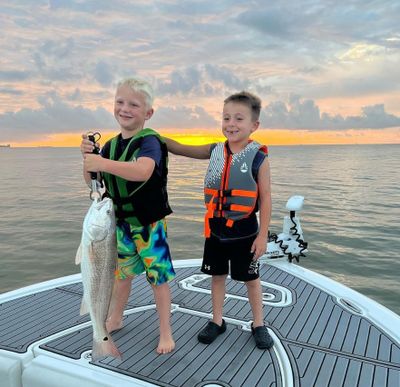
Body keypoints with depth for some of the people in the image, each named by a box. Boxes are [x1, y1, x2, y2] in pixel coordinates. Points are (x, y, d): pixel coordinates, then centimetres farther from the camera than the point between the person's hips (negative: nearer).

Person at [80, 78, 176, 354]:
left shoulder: (150, 141, -18)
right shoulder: (111, 145, 4)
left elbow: (143, 171, -38)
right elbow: (92, 180, 7)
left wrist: (102, 163, -42)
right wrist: (88, 157, -12)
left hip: (149, 224, -6)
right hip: (121, 223, 6)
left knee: (158, 276, 5)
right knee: (121, 272, 22)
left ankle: (166, 332, 21)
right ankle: (115, 319, 43)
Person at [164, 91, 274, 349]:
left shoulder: (258, 157, -13)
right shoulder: (215, 151, 0)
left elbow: (265, 198, -11)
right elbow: (181, 149, 6)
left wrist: (263, 235, -12)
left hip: (244, 231, -4)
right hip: (215, 228, 4)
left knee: (251, 278, 12)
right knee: (217, 275, 16)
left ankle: (258, 324, 32)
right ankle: (217, 321, 34)